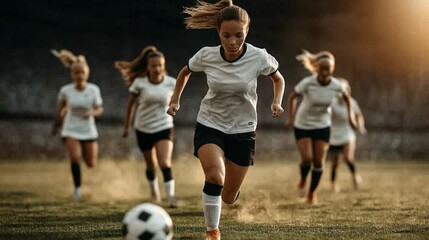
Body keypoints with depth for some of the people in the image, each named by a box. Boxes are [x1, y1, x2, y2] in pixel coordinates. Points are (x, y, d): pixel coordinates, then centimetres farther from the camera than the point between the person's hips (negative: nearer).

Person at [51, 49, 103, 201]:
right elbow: (61, 110, 8)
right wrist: (57, 125, 17)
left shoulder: (93, 90, -9)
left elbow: (99, 109, -4)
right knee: (75, 158, -22)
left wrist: (92, 112, -26)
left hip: (88, 130, 1)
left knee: (91, 164, 8)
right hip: (71, 130, -1)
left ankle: (84, 151, 45)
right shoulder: (65, 91, -8)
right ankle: (78, 189, -8)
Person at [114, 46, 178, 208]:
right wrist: (126, 126, 6)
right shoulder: (140, 83, -11)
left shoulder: (171, 83, -9)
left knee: (165, 163, -20)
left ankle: (171, 196, -21)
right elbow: (131, 104, 1)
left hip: (164, 127, -1)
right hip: (143, 129, 1)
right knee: (151, 165, 13)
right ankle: (154, 191, 39)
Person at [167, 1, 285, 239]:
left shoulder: (259, 57, -17)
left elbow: (278, 79, 5)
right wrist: (175, 100, 3)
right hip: (209, 126, -1)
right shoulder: (206, 56, -13)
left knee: (228, 198, 8)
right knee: (215, 177, -30)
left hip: (242, 130, 1)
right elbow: (185, 72, 10)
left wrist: (276, 102, -12)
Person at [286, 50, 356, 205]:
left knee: (319, 163, -1)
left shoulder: (336, 85, -16)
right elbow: (293, 97, -6)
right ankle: (302, 181, 19)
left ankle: (312, 193, 20)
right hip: (302, 125, -2)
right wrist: (290, 117, -9)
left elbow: (346, 96, 8)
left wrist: (350, 114, 4)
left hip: (322, 126, 2)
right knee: (307, 159, -14)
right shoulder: (307, 83, -23)